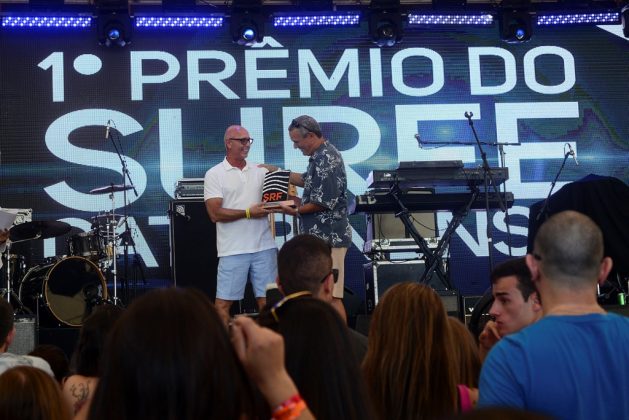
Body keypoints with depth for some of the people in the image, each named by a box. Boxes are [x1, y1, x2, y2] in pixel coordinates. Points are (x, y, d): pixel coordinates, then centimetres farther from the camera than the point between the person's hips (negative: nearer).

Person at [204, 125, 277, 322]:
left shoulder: (260, 171, 12)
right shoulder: (214, 174, -1)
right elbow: (215, 214, -9)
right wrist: (248, 213, -14)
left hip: (264, 246, 4)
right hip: (233, 249, -4)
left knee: (266, 298, 7)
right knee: (224, 300, 0)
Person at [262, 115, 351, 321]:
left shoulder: (326, 159, -16)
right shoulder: (321, 155, 15)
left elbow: (325, 202, -20)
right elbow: (307, 181, 31)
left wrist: (296, 211, -7)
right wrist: (276, 171, 26)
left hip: (328, 237, -10)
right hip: (321, 236, 10)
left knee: (330, 296, -10)